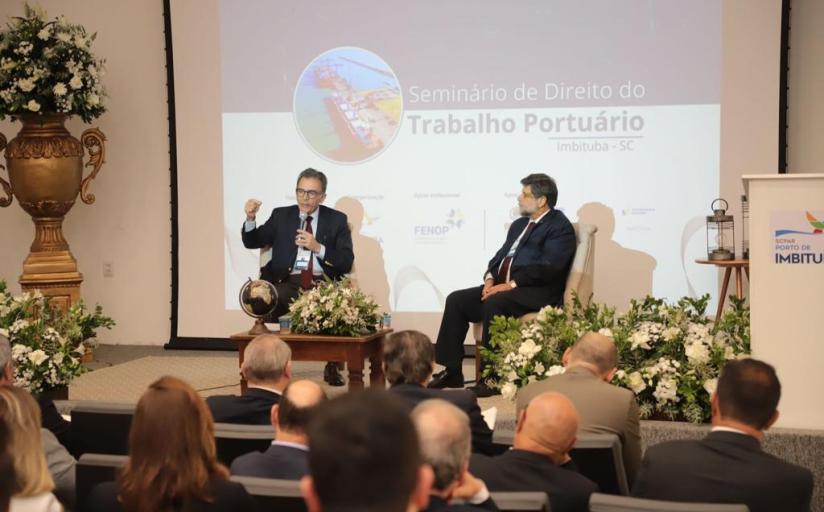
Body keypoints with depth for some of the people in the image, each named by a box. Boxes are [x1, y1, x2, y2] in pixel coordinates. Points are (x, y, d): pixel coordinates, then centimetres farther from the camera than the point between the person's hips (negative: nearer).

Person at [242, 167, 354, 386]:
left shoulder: (336, 220, 9)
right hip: (289, 282, 1)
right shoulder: (281, 216, 15)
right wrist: (250, 219, -7)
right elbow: (252, 242, 13)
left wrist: (318, 247, -14)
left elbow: (346, 262, 1)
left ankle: (332, 366, -12)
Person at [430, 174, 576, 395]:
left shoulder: (560, 227, -6)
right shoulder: (519, 225, 23)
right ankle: (452, 372, -3)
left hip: (537, 293, -9)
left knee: (494, 303, -34)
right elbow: (501, 255, 20)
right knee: (456, 300, -6)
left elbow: (548, 267, -17)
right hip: (503, 287, 9)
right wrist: (490, 278, -1)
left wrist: (511, 285, -21)